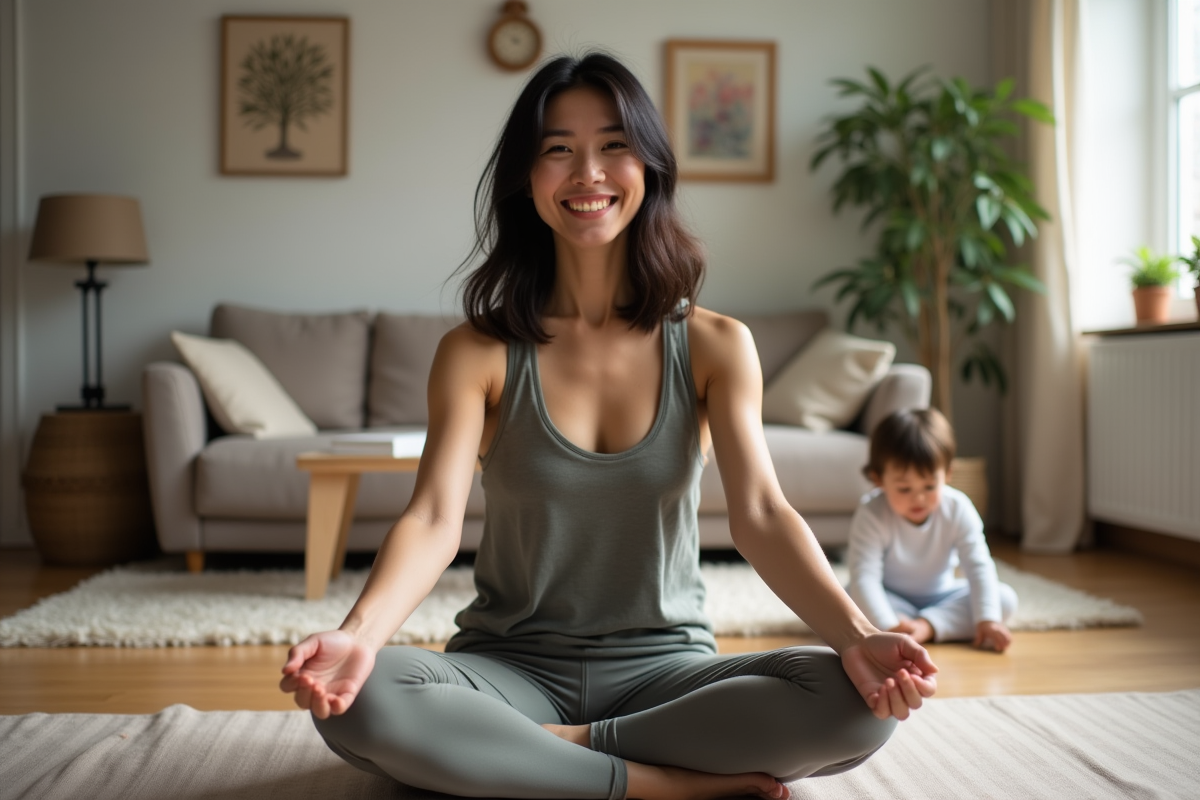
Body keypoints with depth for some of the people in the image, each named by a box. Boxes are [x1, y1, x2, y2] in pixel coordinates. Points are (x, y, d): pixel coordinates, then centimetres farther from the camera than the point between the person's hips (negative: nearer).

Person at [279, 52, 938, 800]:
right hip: (514, 668, 0)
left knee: (857, 701, -26)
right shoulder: (479, 352, -3)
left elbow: (761, 513, -11)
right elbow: (435, 520, -15)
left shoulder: (715, 346, 0)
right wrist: (358, 634, -36)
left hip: (665, 668, 1)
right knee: (359, 699, -31)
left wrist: (857, 636, -31)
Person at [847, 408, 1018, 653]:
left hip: (940, 596, 3)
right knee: (849, 601, -34)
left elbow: (979, 567, -17)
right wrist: (887, 625, -47)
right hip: (892, 598, -3)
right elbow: (864, 576, -34)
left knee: (1006, 598, -19)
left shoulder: (957, 509, -16)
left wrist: (987, 619, -30)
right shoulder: (871, 516, -26)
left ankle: (926, 625, -29)